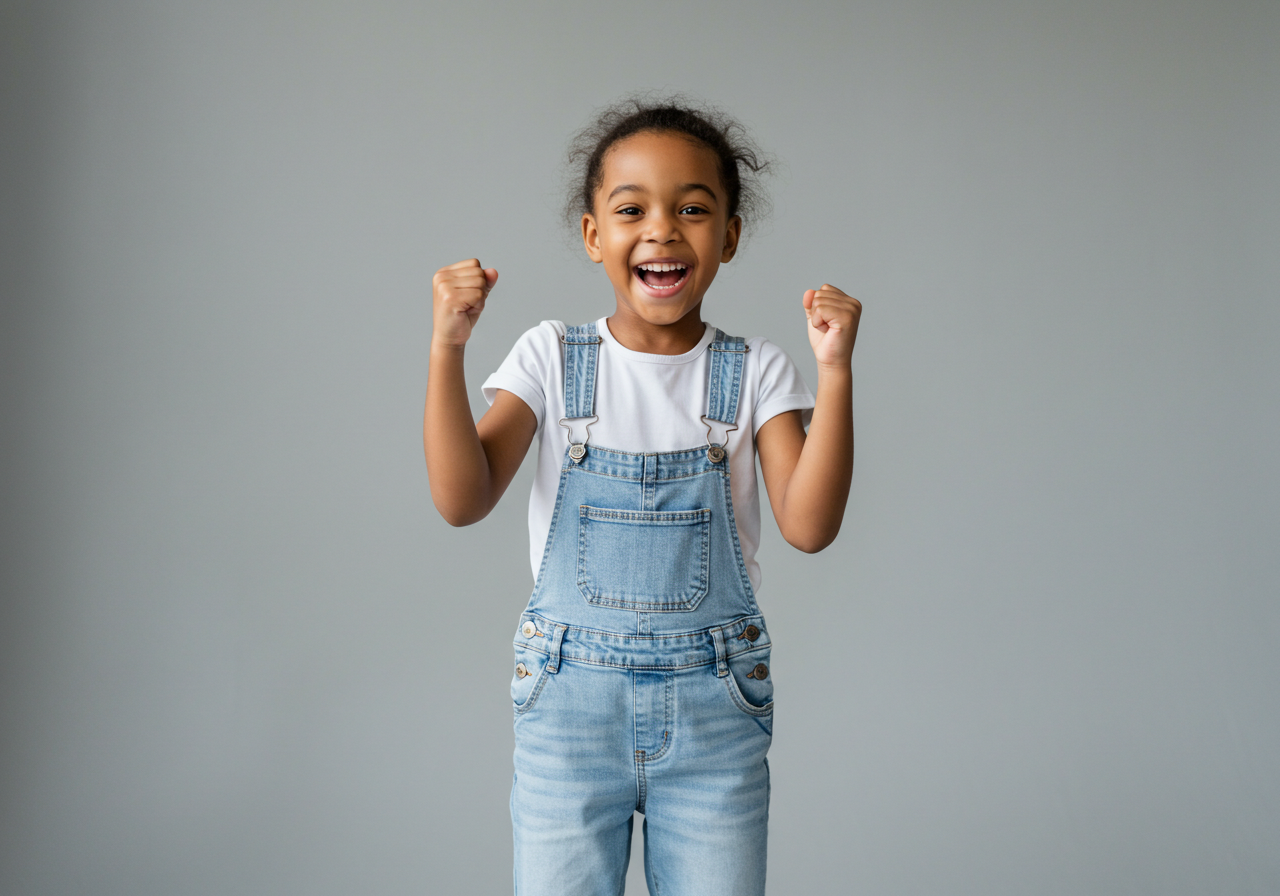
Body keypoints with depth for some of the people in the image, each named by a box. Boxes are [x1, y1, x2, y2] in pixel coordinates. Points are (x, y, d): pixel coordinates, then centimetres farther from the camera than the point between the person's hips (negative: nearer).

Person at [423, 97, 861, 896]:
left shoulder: (755, 374, 0)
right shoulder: (551, 359, 0)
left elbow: (809, 526, -11)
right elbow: (462, 500, -9)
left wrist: (836, 371, -19)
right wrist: (448, 348, -18)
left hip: (713, 708, 1)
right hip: (569, 699, 0)